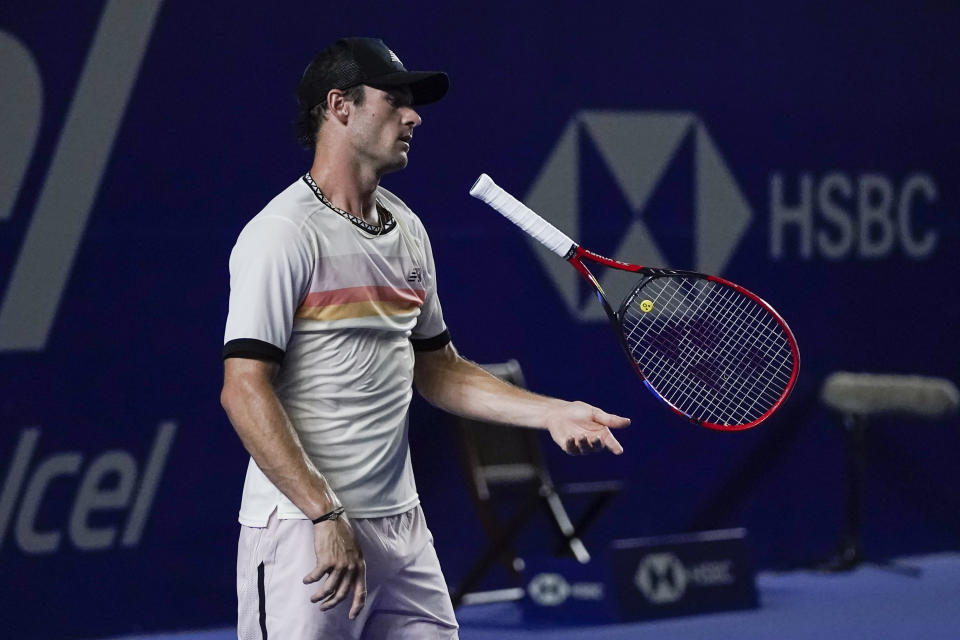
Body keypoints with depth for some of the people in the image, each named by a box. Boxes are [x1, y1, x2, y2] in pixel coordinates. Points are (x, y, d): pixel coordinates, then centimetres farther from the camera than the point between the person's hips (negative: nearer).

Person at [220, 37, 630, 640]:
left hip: (401, 524, 7)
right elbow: (245, 391, -17)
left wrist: (551, 413, 9)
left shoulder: (408, 228, 14)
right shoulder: (285, 232, -11)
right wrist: (327, 516, -21)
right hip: (304, 528, -7)